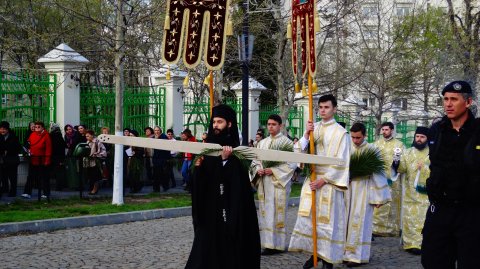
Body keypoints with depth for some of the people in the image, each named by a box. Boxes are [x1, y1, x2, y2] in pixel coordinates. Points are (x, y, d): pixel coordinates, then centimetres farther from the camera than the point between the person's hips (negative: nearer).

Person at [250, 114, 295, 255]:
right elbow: (255, 161, 16)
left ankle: (277, 244, -1)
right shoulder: (262, 143, 15)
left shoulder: (287, 143, -3)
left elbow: (292, 163, -9)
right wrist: (258, 169, -6)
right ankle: (268, 243, 10)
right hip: (264, 183, 6)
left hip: (278, 182, -6)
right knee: (265, 212, 5)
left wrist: (274, 170, -15)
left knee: (277, 212, -5)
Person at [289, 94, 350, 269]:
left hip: (329, 182, -5)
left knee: (327, 220, -2)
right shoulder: (314, 128, 9)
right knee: (310, 218, 5)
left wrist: (323, 180, -15)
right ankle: (315, 253, 17)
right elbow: (301, 151, 1)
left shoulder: (340, 133, -7)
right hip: (312, 180, 5)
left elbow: (341, 162, -10)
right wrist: (306, 135, -16)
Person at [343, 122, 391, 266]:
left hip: (364, 190, -4)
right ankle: (348, 252, 13)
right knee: (347, 221, 5)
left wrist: (378, 196, -6)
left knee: (359, 221, -4)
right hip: (347, 189, 4)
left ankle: (357, 255, 1)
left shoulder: (372, 150, -5)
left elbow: (378, 174, -4)